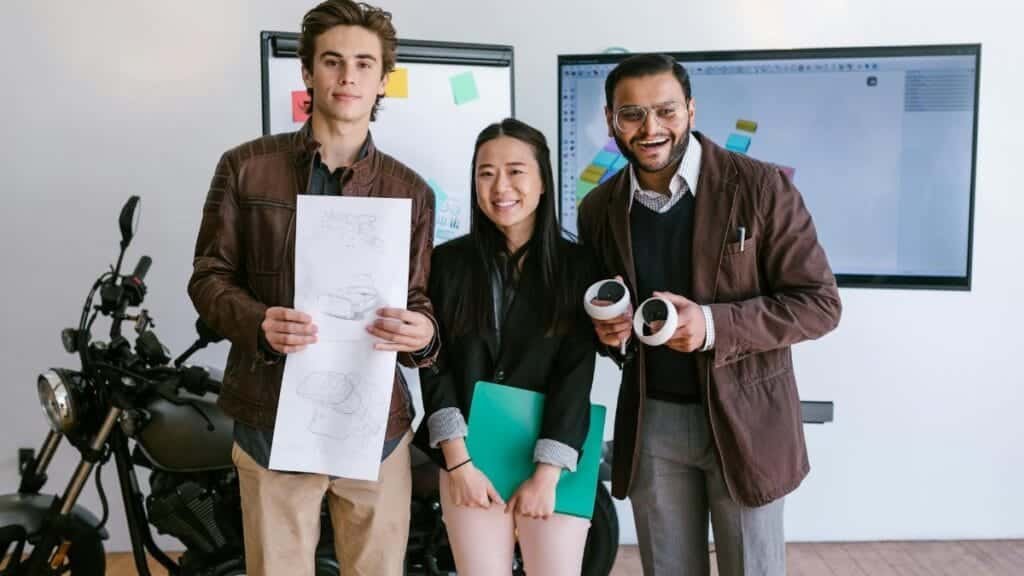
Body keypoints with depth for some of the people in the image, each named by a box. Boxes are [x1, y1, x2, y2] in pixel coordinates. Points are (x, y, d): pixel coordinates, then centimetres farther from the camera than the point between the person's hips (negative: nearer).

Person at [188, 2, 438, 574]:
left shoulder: (412, 191, 7)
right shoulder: (246, 167, 3)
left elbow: (419, 298, 6)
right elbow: (209, 276, 3)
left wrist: (423, 332, -18)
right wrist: (258, 323, -18)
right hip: (272, 416, -1)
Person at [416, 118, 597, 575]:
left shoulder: (576, 265, 0)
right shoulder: (448, 261, 3)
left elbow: (576, 375, -6)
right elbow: (434, 366, -1)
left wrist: (546, 473, -13)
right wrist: (457, 462, -10)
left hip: (553, 461, 0)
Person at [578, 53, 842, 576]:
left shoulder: (761, 187, -11)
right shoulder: (598, 208, 3)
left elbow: (819, 302, -11)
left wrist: (715, 324, -24)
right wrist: (606, 329, -8)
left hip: (743, 418, -3)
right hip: (649, 422, 4)